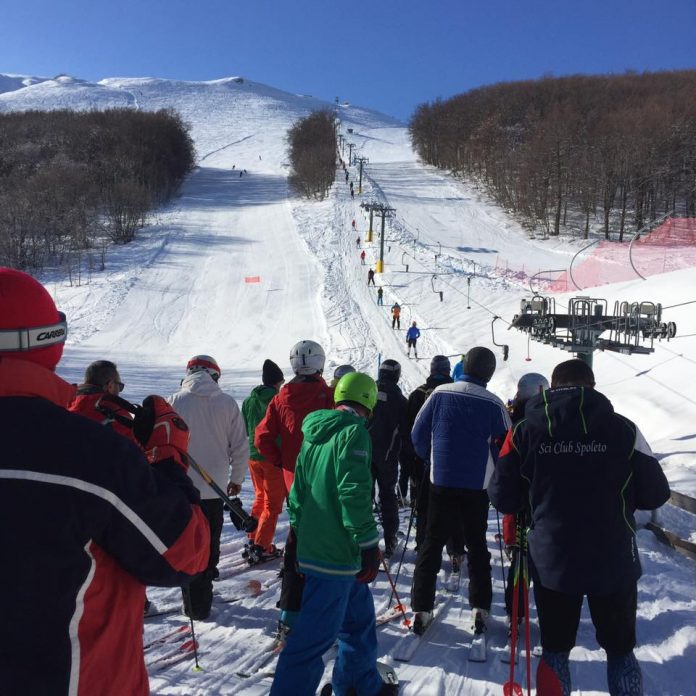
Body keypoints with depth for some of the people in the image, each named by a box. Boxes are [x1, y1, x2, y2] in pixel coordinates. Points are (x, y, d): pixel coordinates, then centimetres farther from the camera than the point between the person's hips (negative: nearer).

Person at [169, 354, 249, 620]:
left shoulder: (175, 402, -9)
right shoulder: (227, 403, -5)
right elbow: (240, 447, 0)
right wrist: (237, 478, 14)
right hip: (215, 487, 1)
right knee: (210, 545, 17)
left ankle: (196, 604, 11)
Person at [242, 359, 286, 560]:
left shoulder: (249, 401, 3)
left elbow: (244, 430, 12)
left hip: (253, 457, 6)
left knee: (260, 497, 22)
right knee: (273, 504, 3)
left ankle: (253, 539, 24)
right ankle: (261, 546, -2)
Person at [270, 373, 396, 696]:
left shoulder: (314, 434, 12)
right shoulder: (353, 432, -14)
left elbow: (298, 493, 15)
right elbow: (355, 493, -21)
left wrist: (301, 533, 23)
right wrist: (369, 545, -15)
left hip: (313, 546, 9)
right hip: (339, 553, -9)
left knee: (359, 617, 23)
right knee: (316, 633, -2)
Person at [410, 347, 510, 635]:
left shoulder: (440, 394, -6)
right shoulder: (493, 404, -8)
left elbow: (418, 433, 0)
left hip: (441, 482, 0)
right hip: (477, 486, 0)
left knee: (432, 543, 9)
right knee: (477, 546, 16)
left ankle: (422, 609, 7)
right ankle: (480, 608, 16)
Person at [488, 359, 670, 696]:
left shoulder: (525, 430, -8)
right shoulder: (622, 429, -11)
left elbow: (502, 497, -5)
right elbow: (655, 494, -3)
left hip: (551, 563, 1)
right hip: (614, 562, -1)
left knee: (555, 647, 20)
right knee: (620, 647, 21)